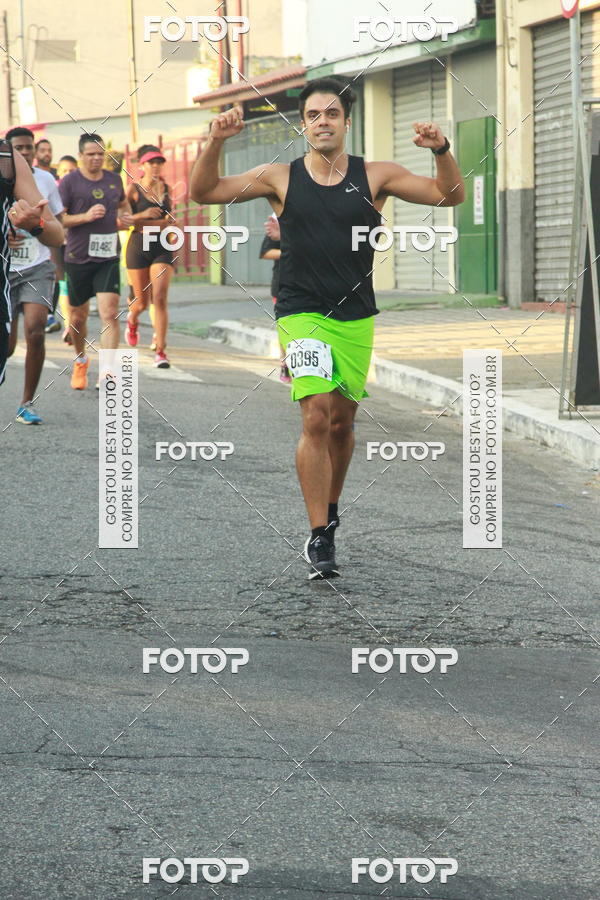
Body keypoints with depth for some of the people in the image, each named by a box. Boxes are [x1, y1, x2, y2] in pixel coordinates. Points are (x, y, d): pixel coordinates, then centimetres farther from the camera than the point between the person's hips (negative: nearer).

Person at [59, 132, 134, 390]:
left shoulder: (113, 180, 9)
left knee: (110, 313, -14)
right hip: (78, 259, -2)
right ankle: (81, 361, 38)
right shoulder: (70, 182, -4)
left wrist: (126, 217, 6)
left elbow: (123, 203, 28)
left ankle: (107, 372, -17)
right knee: (78, 316, 11)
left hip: (108, 258, 2)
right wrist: (85, 216, -20)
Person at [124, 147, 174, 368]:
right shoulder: (133, 189, -2)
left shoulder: (166, 188, 9)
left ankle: (160, 350, -12)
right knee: (142, 302, 7)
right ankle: (132, 319, 45)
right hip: (138, 247, -2)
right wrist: (143, 215, -21)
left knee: (160, 299, -12)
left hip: (162, 247, 2)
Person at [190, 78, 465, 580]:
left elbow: (450, 196, 1)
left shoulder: (374, 177, 3)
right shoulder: (281, 178, 2)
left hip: (356, 318, 2)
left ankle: (329, 510, 36)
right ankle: (320, 538, -15)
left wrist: (442, 152, -18)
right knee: (317, 416, -17)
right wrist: (215, 142, -16)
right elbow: (204, 192, 1)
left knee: (342, 422, 12)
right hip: (302, 314, -2)